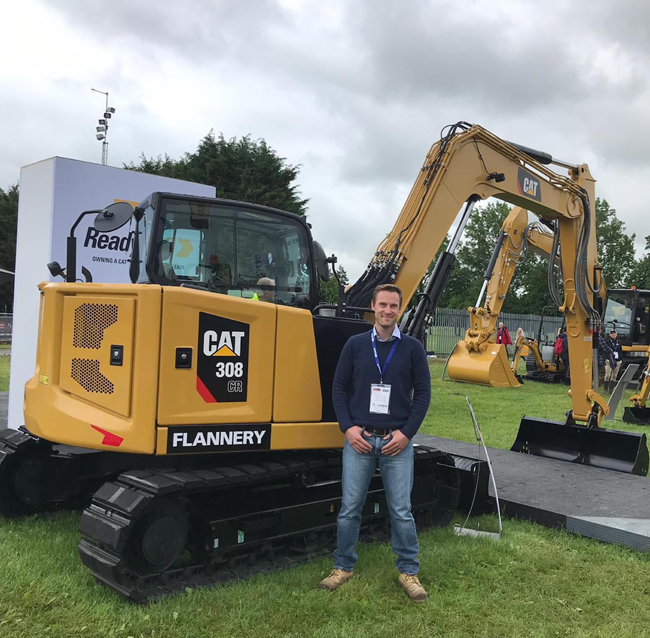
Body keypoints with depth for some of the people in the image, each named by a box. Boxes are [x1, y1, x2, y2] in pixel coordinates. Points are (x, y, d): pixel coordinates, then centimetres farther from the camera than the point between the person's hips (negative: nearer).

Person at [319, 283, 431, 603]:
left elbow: (423, 393, 2)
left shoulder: (412, 348, 2)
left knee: (401, 511, 4)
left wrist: (406, 433, -7)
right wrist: (348, 428, -5)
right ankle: (343, 567, 24)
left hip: (397, 441, -1)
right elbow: (339, 388, 5)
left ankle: (408, 571, 20)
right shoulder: (355, 345, 4)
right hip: (359, 439, 1)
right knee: (349, 508, 7)